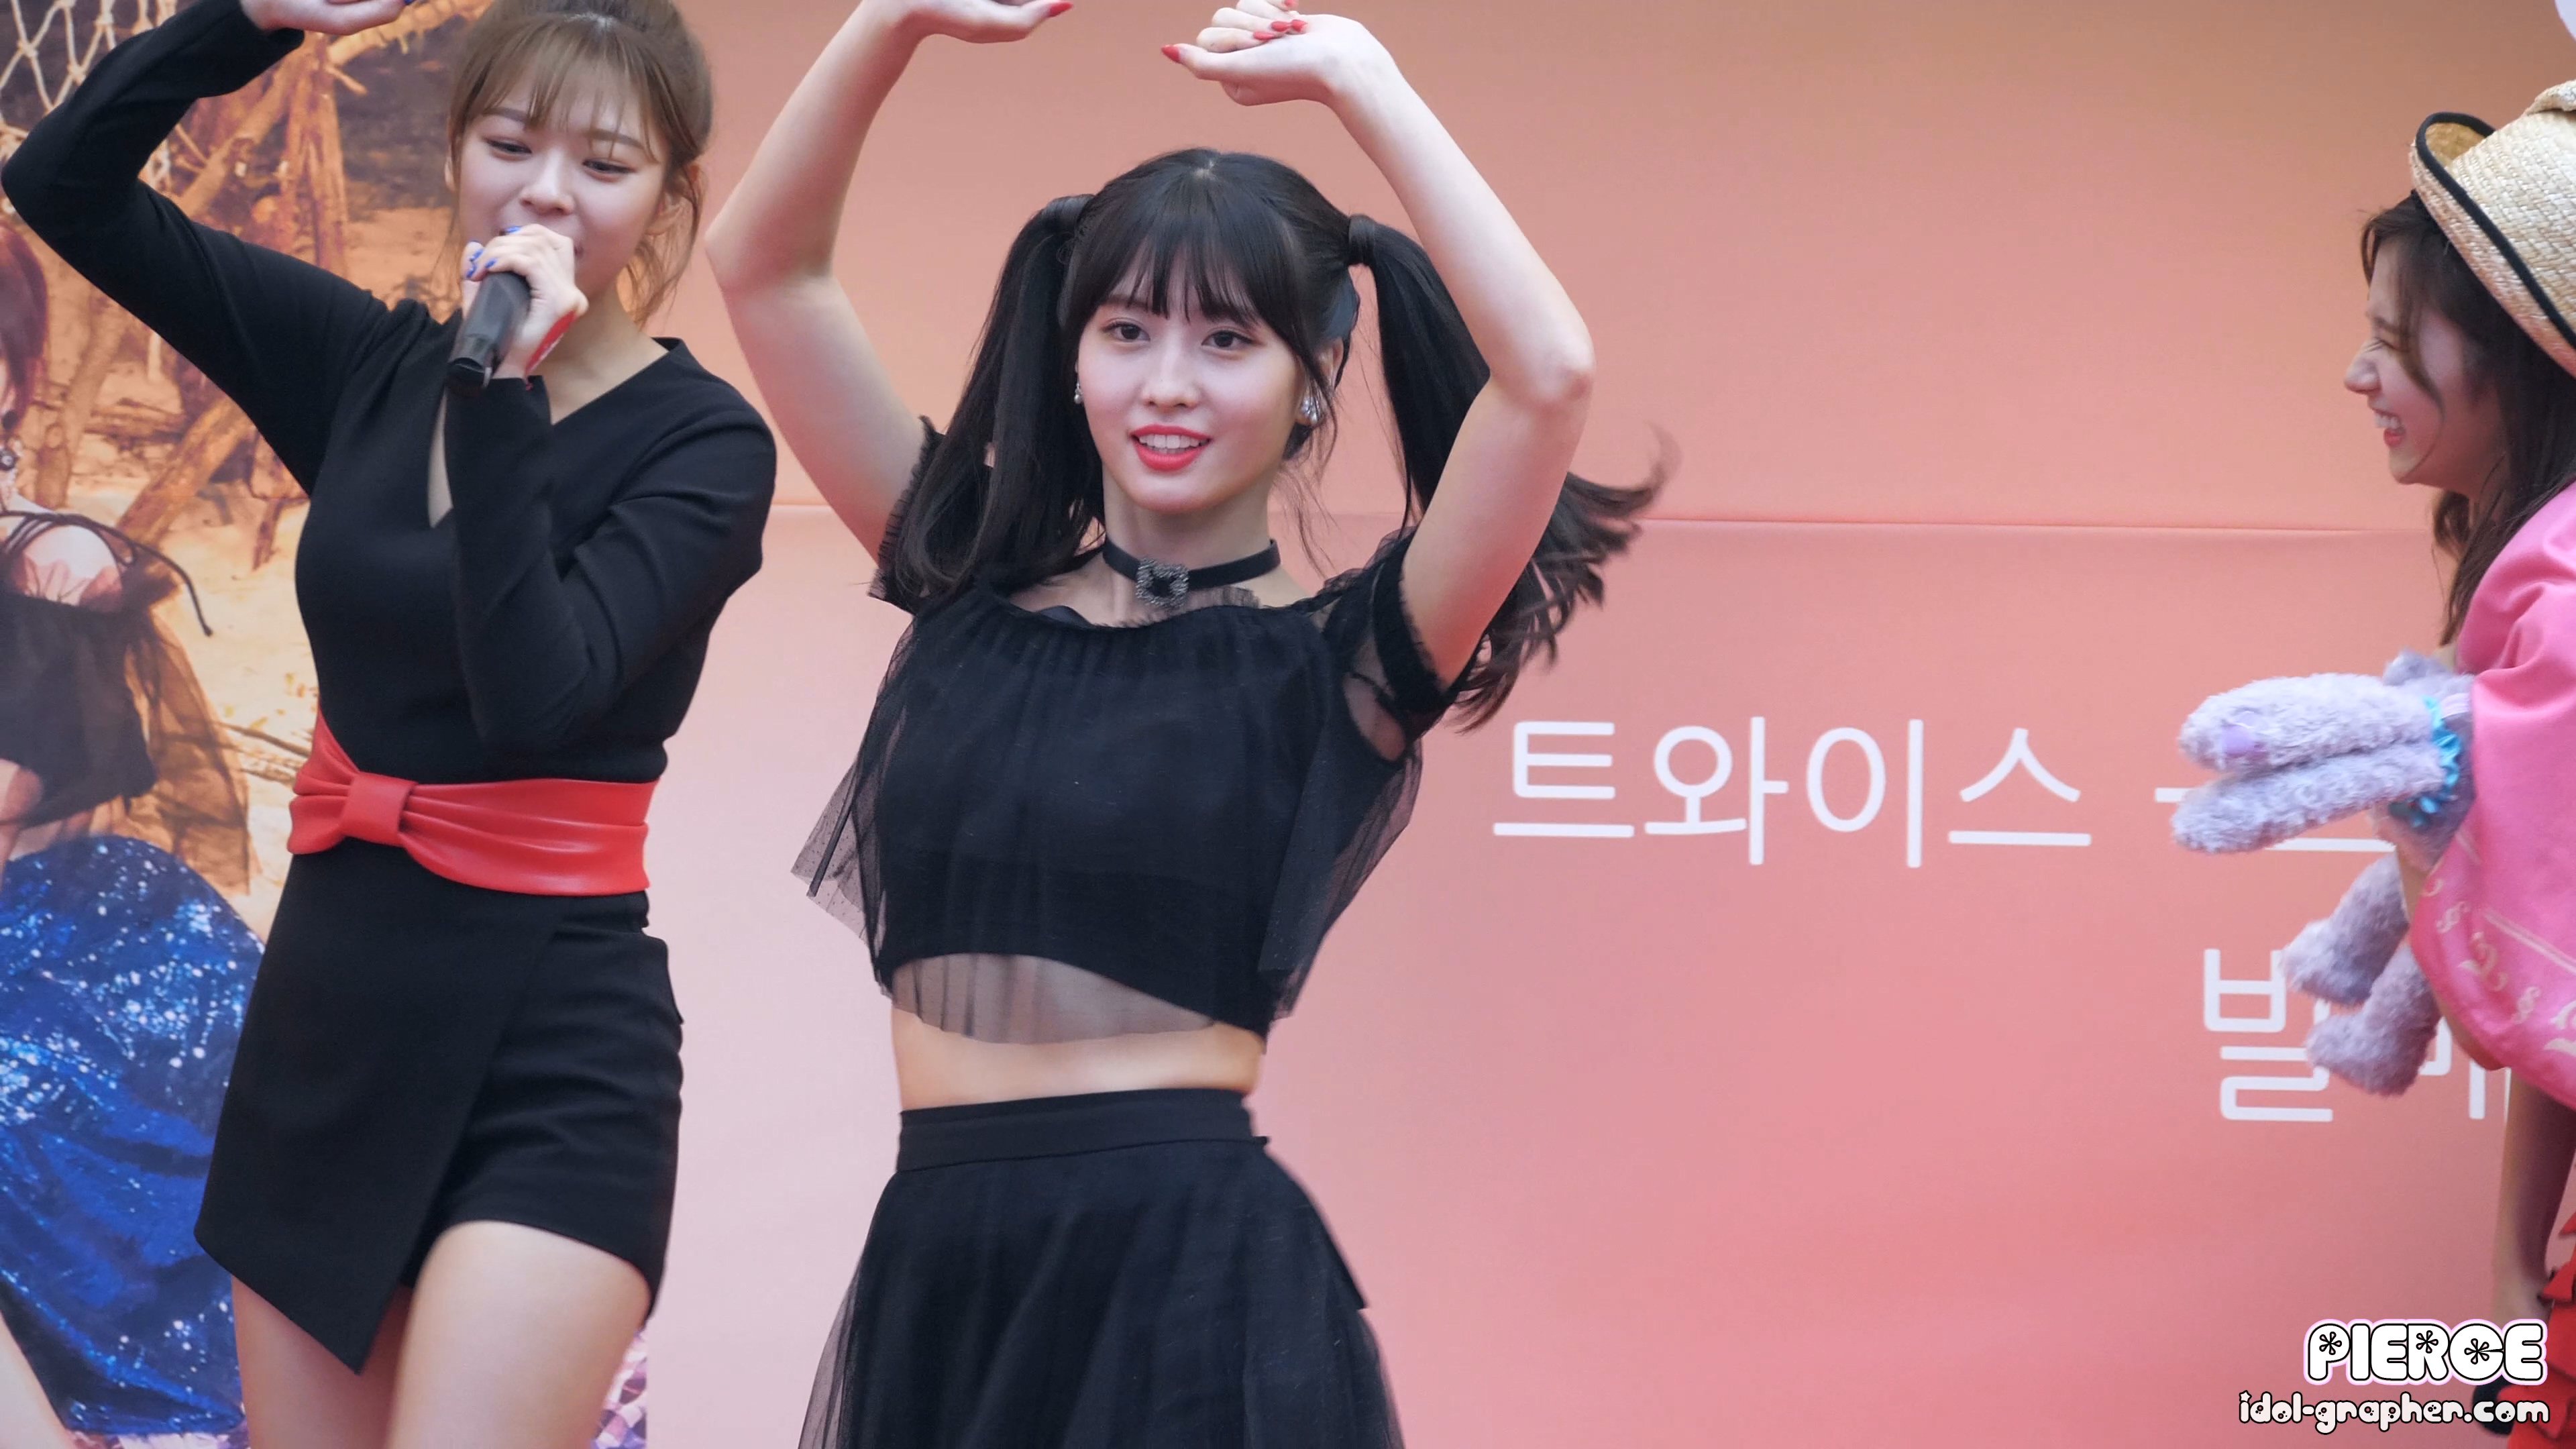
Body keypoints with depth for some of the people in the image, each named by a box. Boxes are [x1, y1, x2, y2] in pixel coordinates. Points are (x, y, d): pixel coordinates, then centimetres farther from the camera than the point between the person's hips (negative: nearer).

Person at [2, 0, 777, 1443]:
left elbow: (534, 691, -22)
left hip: (550, 1050, -5)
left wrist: (504, 397, -26)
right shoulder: (368, 363, 6)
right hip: (326, 1010, 6)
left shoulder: (703, 443, -7)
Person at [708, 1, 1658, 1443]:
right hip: (936, 1266, 4)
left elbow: (1548, 371, -16)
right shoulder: (974, 596, 10)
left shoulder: (1337, 663, -1)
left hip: (1192, 1272, -4)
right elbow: (766, 267, 9)